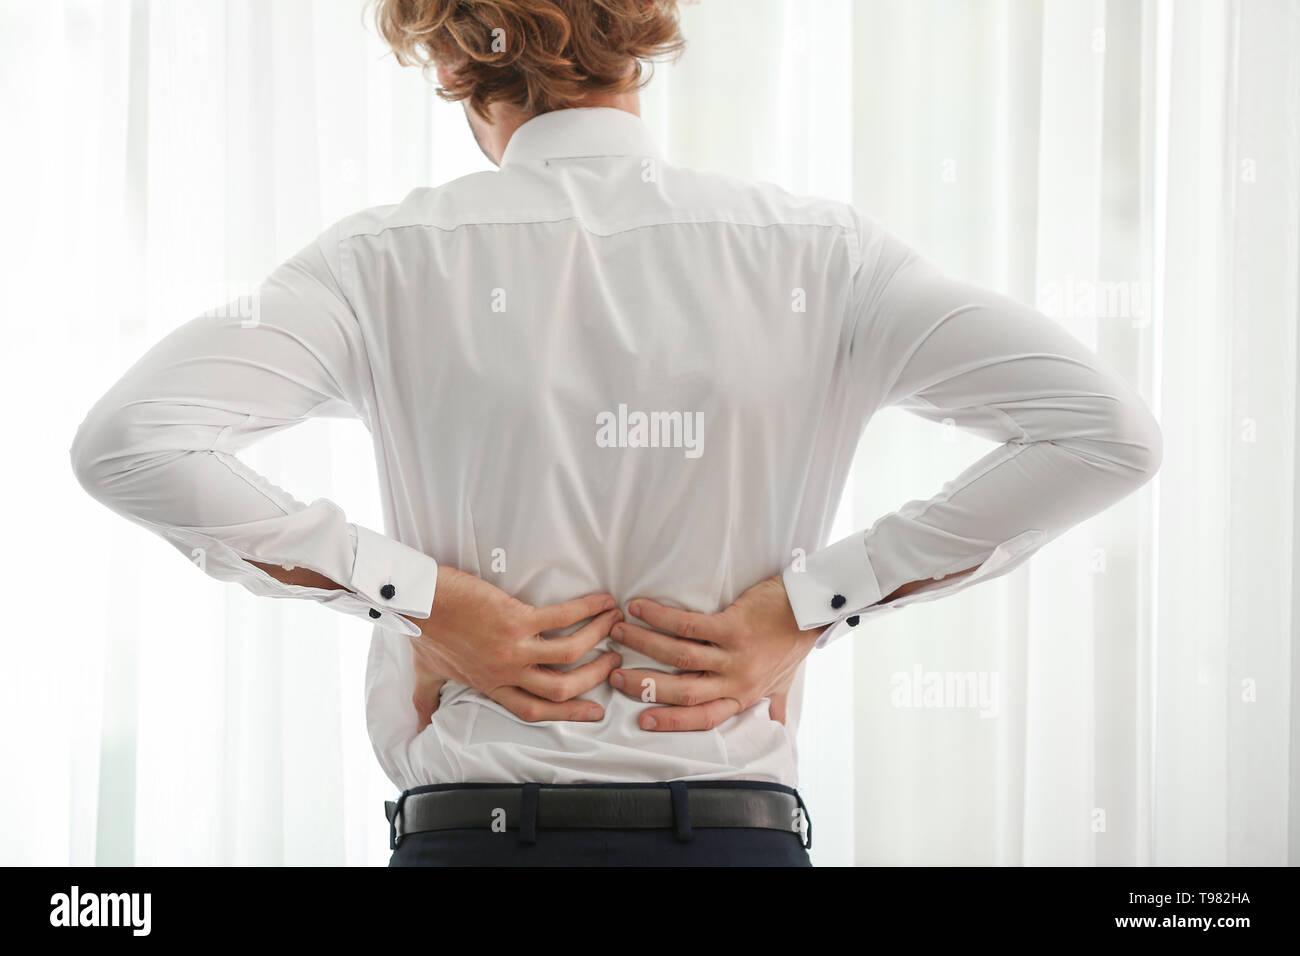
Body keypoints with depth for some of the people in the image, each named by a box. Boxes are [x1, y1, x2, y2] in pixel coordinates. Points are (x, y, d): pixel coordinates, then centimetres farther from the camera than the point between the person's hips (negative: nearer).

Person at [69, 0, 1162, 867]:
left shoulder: (400, 258, 0)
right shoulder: (812, 251, 3)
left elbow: (126, 443, -11)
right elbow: (1110, 432, -4)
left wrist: (417, 592, -5)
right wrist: (807, 604, -2)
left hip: (469, 830, 0)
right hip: (740, 833, 1)